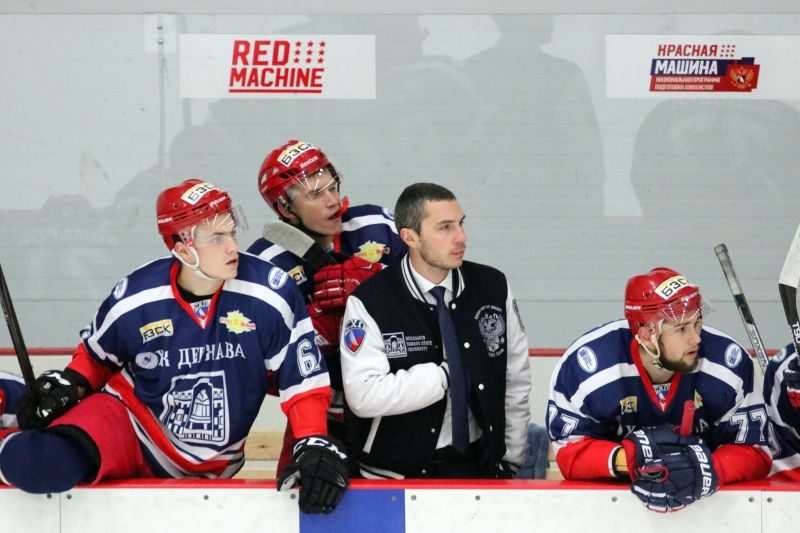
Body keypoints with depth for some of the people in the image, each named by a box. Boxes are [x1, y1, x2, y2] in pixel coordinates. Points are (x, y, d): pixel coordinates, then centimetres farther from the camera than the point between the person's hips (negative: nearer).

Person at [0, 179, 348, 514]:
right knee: (41, 465, -31)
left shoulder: (269, 293, -15)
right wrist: (67, 386, -6)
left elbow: (303, 377, -8)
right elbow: (96, 354, 11)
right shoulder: (134, 299, -10)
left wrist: (314, 446, -19)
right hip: (129, 422, -2)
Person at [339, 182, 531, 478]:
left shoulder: (493, 287, 6)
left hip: (478, 467, 3)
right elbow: (363, 396, -16)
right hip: (396, 475, -3)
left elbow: (516, 384, 13)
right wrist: (444, 376, -13)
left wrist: (510, 460, 11)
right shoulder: (368, 303, -7)